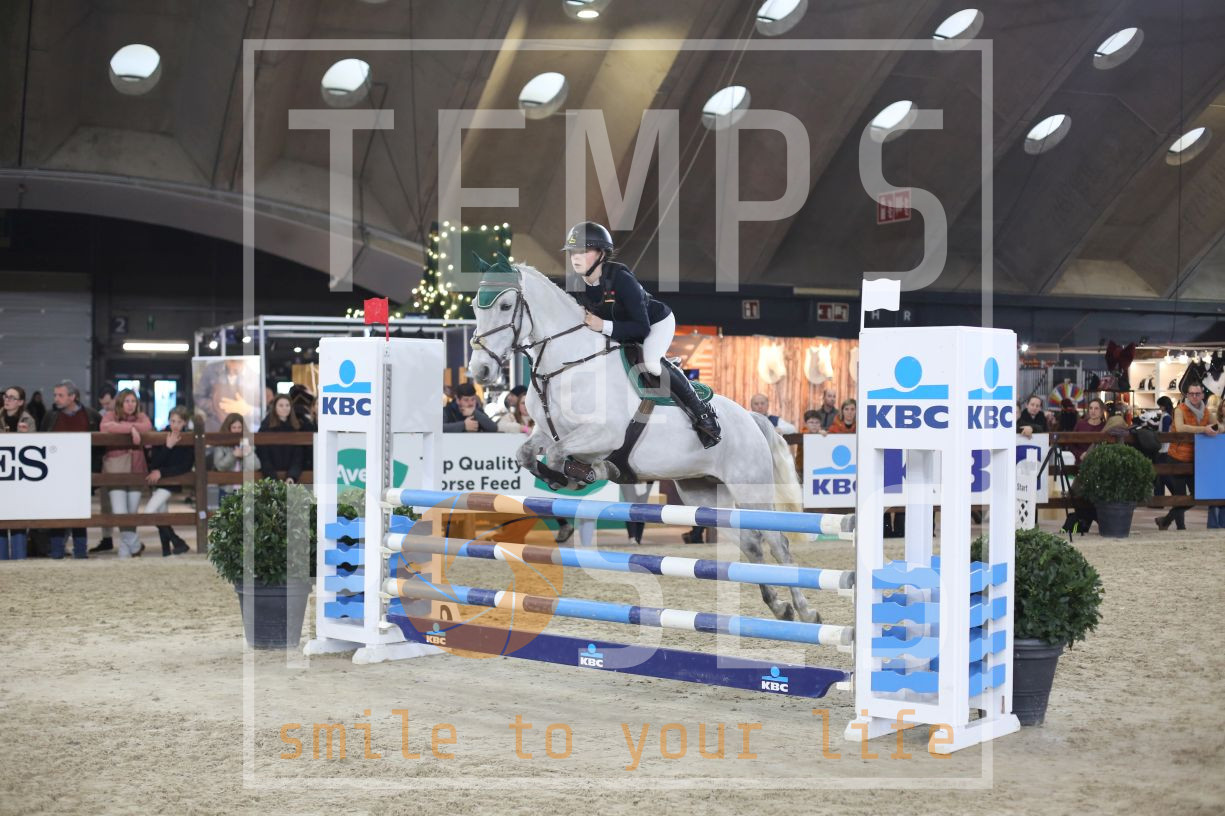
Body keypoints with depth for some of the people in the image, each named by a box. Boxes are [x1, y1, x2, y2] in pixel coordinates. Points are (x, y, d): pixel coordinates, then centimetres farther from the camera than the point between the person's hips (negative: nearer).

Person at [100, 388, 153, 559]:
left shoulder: (141, 416, 11)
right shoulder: (111, 416, 5)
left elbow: (147, 427, -12)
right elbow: (105, 427, -18)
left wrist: (120, 426, -13)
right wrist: (130, 428, -20)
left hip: (136, 470, 3)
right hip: (116, 470, -3)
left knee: (132, 513, 6)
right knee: (120, 512, -13)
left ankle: (125, 552, 19)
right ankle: (135, 546, 2)